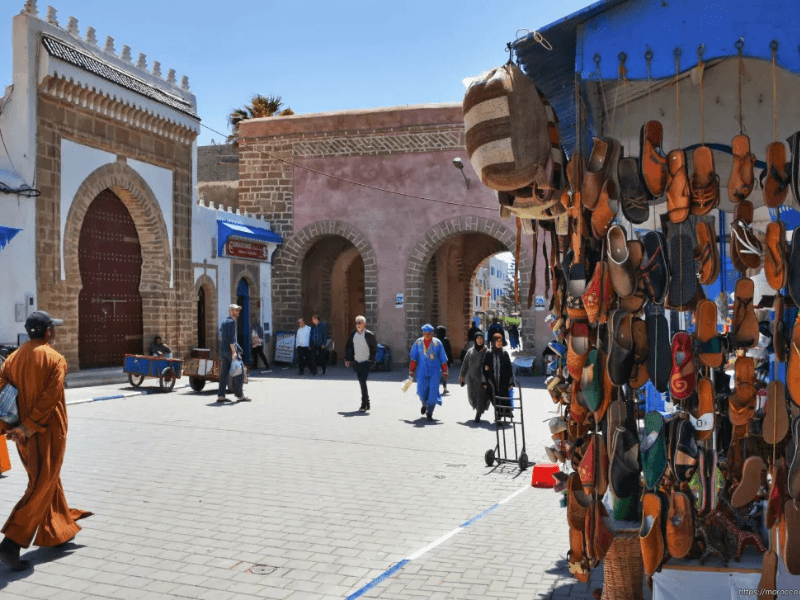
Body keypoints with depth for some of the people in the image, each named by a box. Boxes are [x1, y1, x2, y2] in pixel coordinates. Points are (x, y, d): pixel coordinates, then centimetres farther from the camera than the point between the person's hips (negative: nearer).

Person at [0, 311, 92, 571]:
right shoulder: (55, 359, -13)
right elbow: (49, 399, -21)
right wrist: (27, 428, -17)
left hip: (25, 435, 7)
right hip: (48, 433, -7)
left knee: (48, 482, 22)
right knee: (40, 490, 0)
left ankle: (59, 531, 36)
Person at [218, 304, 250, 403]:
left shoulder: (223, 322, 19)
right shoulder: (231, 322, -10)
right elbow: (231, 338, -18)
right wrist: (234, 351, -21)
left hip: (222, 350, 9)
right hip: (230, 350, -9)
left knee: (224, 373, 8)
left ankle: (221, 395, 7)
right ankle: (240, 395, 0)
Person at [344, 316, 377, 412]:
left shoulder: (369, 335, -8)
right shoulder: (353, 334, 6)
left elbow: (374, 348, -2)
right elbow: (348, 346, 12)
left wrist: (371, 359, -5)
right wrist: (347, 359, 7)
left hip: (366, 362, -5)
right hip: (356, 362, 5)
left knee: (363, 382, -14)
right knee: (362, 383, 13)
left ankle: (364, 405, -8)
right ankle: (367, 403, 26)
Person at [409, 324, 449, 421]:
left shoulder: (437, 343, -1)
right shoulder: (418, 343, 3)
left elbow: (443, 359, 4)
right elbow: (414, 358, 8)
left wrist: (444, 372, 4)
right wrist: (411, 371, 8)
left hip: (435, 371, -1)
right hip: (422, 370, 1)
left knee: (433, 392, -5)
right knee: (421, 391, 0)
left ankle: (429, 413, 6)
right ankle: (424, 404, 34)